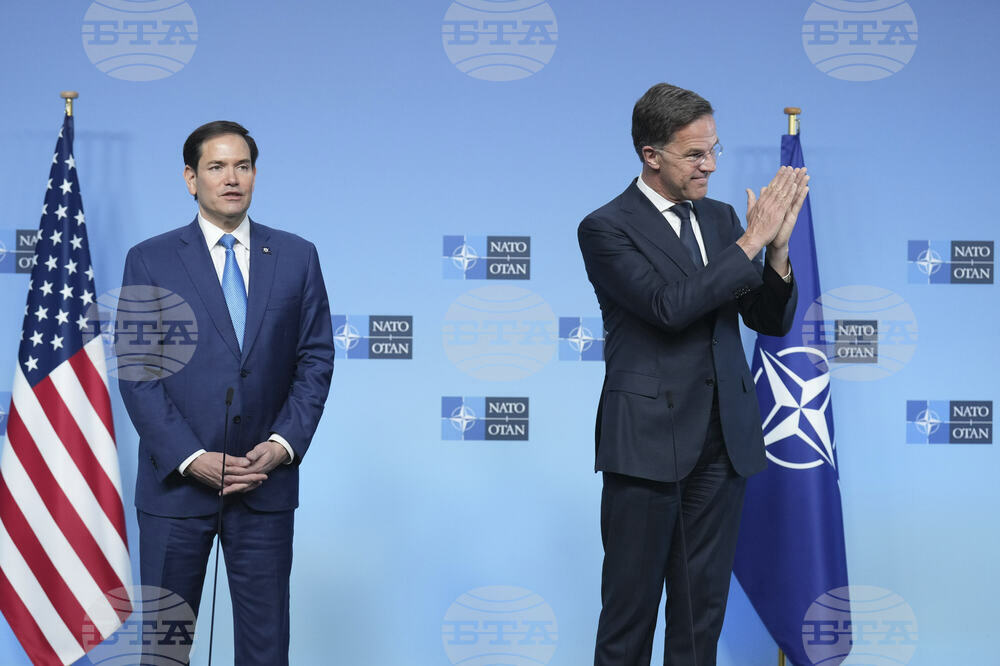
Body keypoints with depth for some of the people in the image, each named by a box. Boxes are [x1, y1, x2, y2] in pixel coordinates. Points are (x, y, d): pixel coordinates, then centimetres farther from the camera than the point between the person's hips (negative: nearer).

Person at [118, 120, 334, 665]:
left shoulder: (297, 257, 6)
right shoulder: (149, 261, 0)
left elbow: (315, 361, 5)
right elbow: (137, 374, -4)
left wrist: (284, 444, -9)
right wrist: (190, 458, -14)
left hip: (267, 481, 1)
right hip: (176, 483, -1)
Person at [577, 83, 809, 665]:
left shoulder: (721, 219, 12)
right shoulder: (605, 229, -6)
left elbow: (772, 322, 9)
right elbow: (669, 306, -21)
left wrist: (778, 248, -9)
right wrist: (752, 240, -17)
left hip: (725, 439, 6)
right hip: (648, 440, -5)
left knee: (705, 606, 11)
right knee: (631, 606, 2)